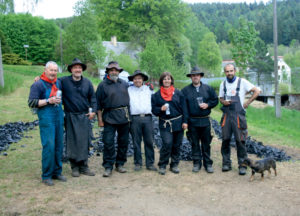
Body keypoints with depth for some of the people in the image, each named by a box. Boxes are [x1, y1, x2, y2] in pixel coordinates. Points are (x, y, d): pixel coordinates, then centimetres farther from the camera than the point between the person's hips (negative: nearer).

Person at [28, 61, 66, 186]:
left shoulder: (58, 83, 12)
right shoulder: (38, 84, -5)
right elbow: (31, 103, -10)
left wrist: (59, 101, 13)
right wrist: (48, 101, -17)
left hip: (59, 118, 6)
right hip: (46, 119, -6)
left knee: (59, 146, 8)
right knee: (49, 146, -11)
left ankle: (57, 172, 19)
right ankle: (46, 176, -1)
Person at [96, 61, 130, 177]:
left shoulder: (124, 84, 12)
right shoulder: (103, 85, 1)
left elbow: (128, 99, 16)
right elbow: (99, 104, 1)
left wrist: (129, 115, 10)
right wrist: (100, 119, -4)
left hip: (124, 117, 4)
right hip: (110, 117, -4)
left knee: (123, 142, 9)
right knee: (108, 142, -7)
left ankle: (120, 164, 22)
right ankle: (108, 167, 2)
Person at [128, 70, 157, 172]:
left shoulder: (149, 89, 14)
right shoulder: (129, 90, 10)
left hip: (147, 118, 1)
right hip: (135, 119, -1)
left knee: (149, 141, 2)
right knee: (136, 142, 4)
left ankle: (150, 163, 9)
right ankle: (138, 163, 14)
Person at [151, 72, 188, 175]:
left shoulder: (178, 93, 7)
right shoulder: (157, 95, 6)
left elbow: (184, 108, 5)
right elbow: (153, 109, 6)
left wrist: (185, 121, -2)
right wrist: (161, 109, -15)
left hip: (178, 123, 2)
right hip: (164, 124, -2)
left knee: (177, 145, 7)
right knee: (167, 143, -15)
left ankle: (174, 165, 22)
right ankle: (162, 166, 0)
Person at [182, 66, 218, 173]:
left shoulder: (208, 88, 7)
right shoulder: (185, 90, 3)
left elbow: (215, 100, 10)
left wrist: (208, 105, -9)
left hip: (205, 121, 1)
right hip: (192, 121, 0)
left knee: (206, 144, 6)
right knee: (195, 143, 7)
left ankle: (208, 164, 15)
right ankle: (197, 163, 17)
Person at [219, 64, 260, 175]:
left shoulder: (242, 82, -1)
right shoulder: (223, 84, 12)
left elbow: (257, 91, -1)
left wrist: (247, 103, -4)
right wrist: (224, 102, -3)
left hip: (238, 115, -4)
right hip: (226, 115, 4)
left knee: (240, 141, -3)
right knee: (225, 140, 6)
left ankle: (242, 165, 6)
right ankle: (226, 163, 17)